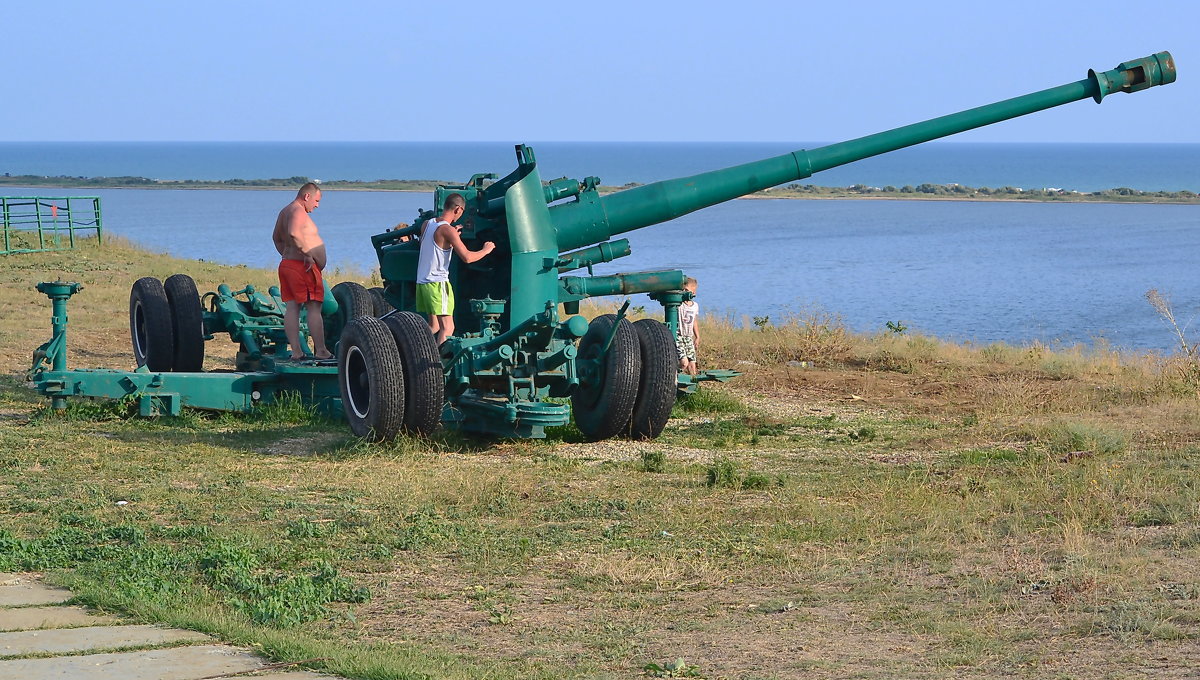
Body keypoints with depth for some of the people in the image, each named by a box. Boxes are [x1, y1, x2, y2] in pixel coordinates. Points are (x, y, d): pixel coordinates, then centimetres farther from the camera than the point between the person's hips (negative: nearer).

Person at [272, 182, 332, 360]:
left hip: (286, 264, 10)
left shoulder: (285, 212, 19)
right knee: (314, 308, -6)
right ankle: (320, 351, -6)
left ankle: (296, 351, 3)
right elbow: (294, 233, -31)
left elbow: (277, 238, 29)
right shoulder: (298, 212, -14)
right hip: (302, 266, -10)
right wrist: (307, 254, -25)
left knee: (292, 307, 5)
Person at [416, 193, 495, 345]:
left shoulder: (427, 224, 10)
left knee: (434, 325, 18)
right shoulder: (447, 230, -14)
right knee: (447, 327, -8)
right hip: (438, 283, -8)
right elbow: (467, 257, -20)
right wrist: (486, 250, -3)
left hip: (421, 281, 8)